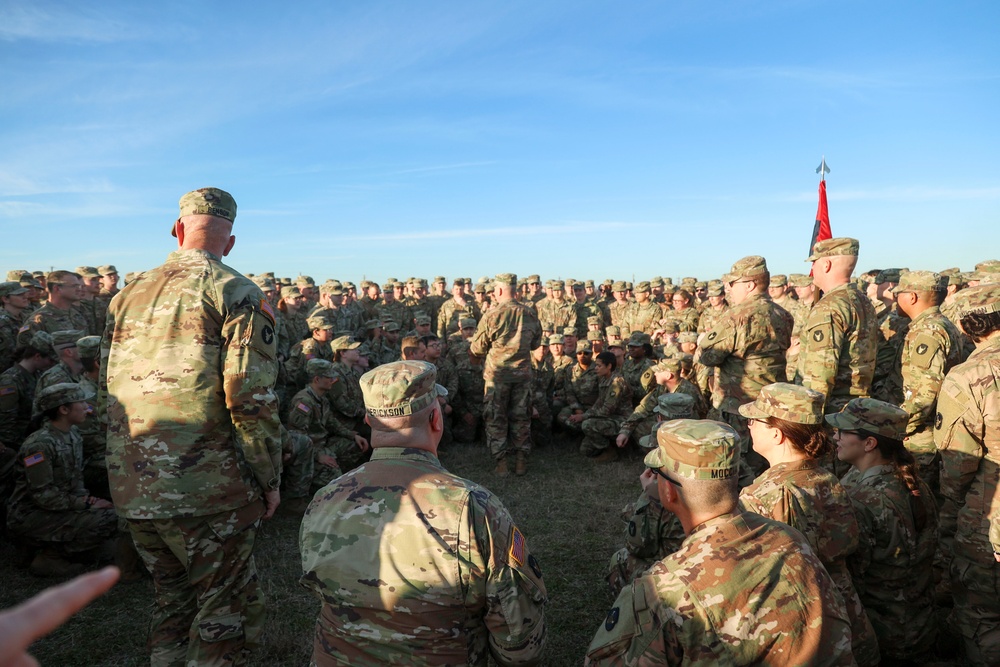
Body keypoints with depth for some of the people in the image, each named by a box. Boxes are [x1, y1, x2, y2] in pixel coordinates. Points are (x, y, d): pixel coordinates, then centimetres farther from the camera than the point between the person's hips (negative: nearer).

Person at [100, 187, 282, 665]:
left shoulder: (128, 294, 11)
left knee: (172, 599, 23)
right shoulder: (237, 293, -9)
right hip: (208, 488, -7)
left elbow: (108, 388, 15)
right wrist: (269, 479, -7)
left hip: (132, 490, 7)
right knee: (228, 613, 8)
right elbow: (250, 398, -17)